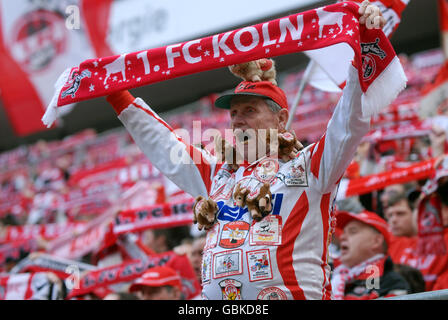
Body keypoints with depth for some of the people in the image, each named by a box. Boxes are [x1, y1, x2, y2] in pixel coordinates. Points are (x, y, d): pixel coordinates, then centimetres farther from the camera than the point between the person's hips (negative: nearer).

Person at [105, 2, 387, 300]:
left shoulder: (308, 167, 9)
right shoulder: (217, 175, 22)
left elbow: (351, 121, -1)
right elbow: (164, 146, 31)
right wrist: (118, 96, 33)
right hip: (215, 295, 4)